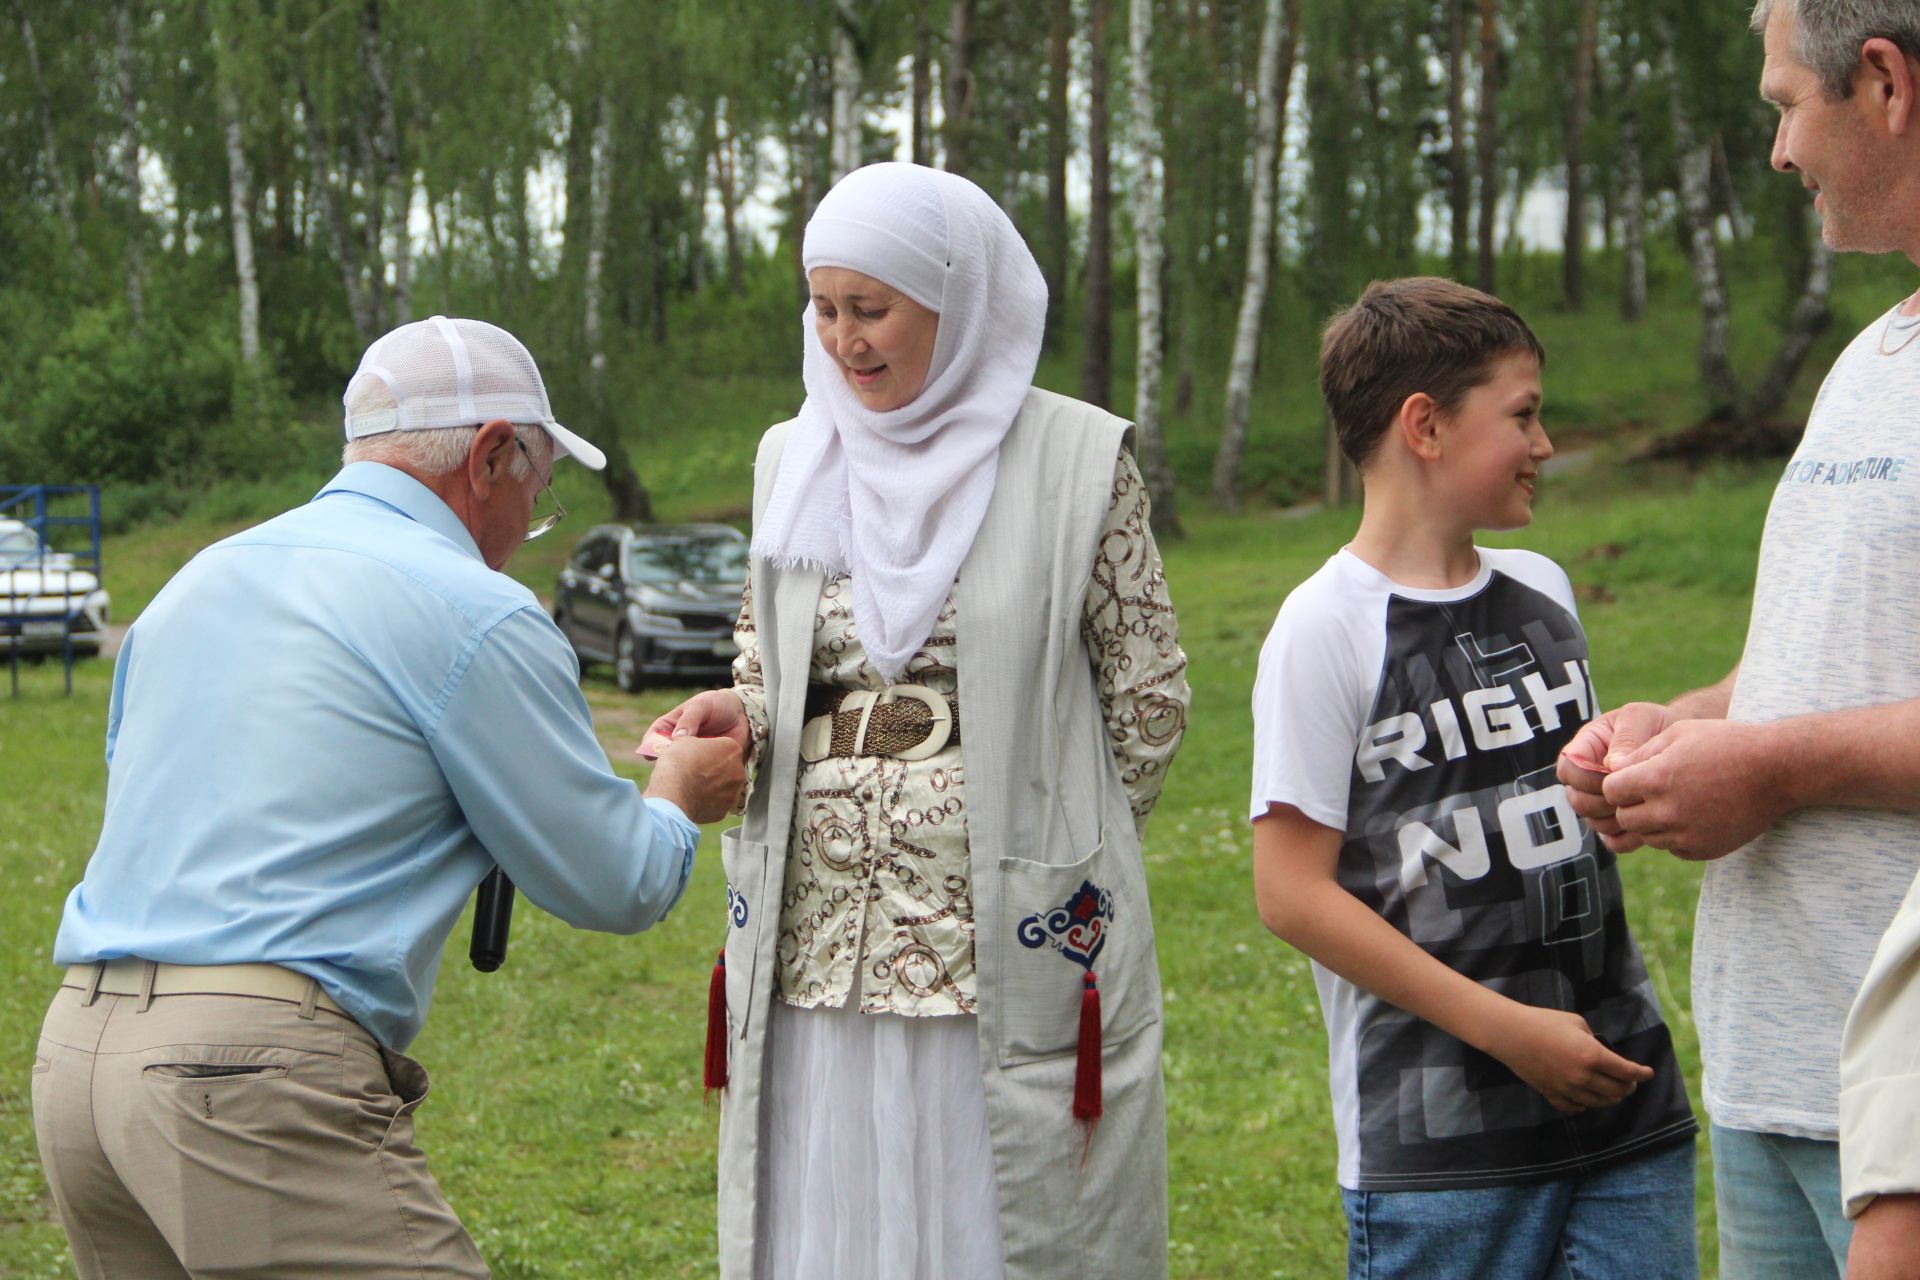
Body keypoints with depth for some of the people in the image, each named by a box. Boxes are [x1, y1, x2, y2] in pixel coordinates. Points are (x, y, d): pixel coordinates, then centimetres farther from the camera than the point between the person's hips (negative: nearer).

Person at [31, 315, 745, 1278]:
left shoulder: (198, 580, 19)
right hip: (258, 1076, -8)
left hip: (75, 1053, 8)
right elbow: (615, 888, 2)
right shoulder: (473, 612, -4)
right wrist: (680, 797, 24)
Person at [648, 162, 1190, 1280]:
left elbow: (1149, 697, 3)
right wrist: (734, 716, -1)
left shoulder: (1077, 458, -2)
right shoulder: (794, 459, 12)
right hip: (817, 951, 4)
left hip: (1007, 953, -4)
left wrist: (1051, 867, 7)